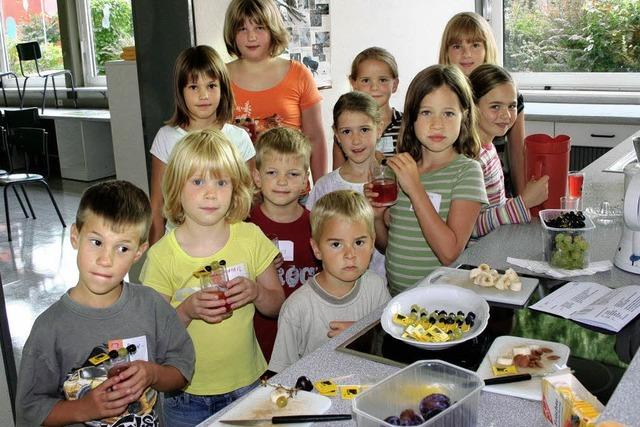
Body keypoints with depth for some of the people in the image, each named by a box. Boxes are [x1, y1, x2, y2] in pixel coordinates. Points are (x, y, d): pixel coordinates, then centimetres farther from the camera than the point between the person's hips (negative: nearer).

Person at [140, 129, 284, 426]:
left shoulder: (250, 238, -6)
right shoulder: (162, 255, -12)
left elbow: (277, 304, 3)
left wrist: (256, 292, -18)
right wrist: (187, 311, -26)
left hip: (245, 382, 2)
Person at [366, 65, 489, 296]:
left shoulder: (467, 171, -7)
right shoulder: (399, 167, 6)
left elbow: (449, 253, -18)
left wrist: (415, 188, -18)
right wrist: (377, 217, -5)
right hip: (392, 294, 3)